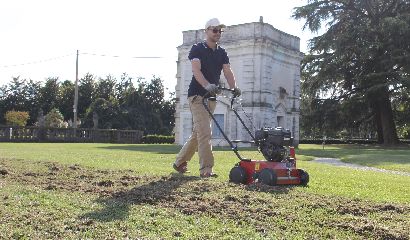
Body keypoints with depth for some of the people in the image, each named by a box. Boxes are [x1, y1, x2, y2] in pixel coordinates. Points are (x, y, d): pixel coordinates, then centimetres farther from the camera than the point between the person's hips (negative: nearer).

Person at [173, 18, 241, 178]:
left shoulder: (222, 53, 13)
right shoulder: (197, 49, -5)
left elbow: (228, 72, -1)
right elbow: (196, 70, -20)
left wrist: (234, 87, -21)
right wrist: (207, 85, -38)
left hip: (211, 97, 7)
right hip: (197, 95, -7)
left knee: (198, 133, 12)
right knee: (205, 133, -15)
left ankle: (180, 162, 26)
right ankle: (206, 169, -13)